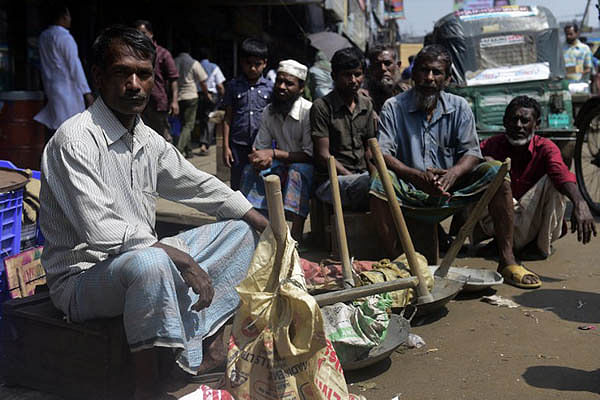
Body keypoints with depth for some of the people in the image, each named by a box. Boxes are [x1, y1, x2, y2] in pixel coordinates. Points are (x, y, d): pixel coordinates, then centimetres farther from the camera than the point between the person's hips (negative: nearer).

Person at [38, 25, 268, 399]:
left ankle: (212, 341, -9)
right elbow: (101, 232, -28)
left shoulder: (149, 140, 6)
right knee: (149, 262, -41)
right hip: (83, 278, -9)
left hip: (142, 260, 9)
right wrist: (181, 258, -28)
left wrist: (268, 226, 10)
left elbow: (201, 186, 16)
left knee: (238, 229, 8)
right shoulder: (76, 139, -19)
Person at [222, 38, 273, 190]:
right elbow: (228, 118, 6)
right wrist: (226, 146, 1)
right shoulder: (233, 86, 4)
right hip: (238, 145, 0)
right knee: (237, 186, 7)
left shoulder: (269, 87, 3)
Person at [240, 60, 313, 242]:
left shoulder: (308, 111, -19)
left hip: (306, 167, -6)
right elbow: (260, 147, 7)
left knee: (298, 170, -36)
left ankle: (296, 238, -43)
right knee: (250, 170, -12)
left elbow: (310, 156, -22)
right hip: (283, 166, 6)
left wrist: (274, 154, -26)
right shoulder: (269, 112, 1)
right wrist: (259, 158, -19)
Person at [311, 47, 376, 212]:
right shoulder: (321, 107, -5)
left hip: (363, 174, 6)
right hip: (331, 180, -6)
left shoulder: (366, 105, 15)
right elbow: (323, 155, -8)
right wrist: (351, 177, -16)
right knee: (366, 184, -36)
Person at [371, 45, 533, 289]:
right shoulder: (394, 107, 1)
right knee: (380, 180, -32)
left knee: (495, 172, -20)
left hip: (451, 190, 2)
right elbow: (382, 154, -11)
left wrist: (453, 173, -25)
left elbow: (471, 151, -1)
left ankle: (507, 261, -17)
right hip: (410, 194, -2)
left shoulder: (459, 107, 8)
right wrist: (418, 175, -28)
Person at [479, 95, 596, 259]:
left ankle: (543, 244, -10)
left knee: (552, 182, -24)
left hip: (531, 220, 0)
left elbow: (562, 174, -30)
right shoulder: (491, 145, -4)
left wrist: (579, 203, -50)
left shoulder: (545, 148, -9)